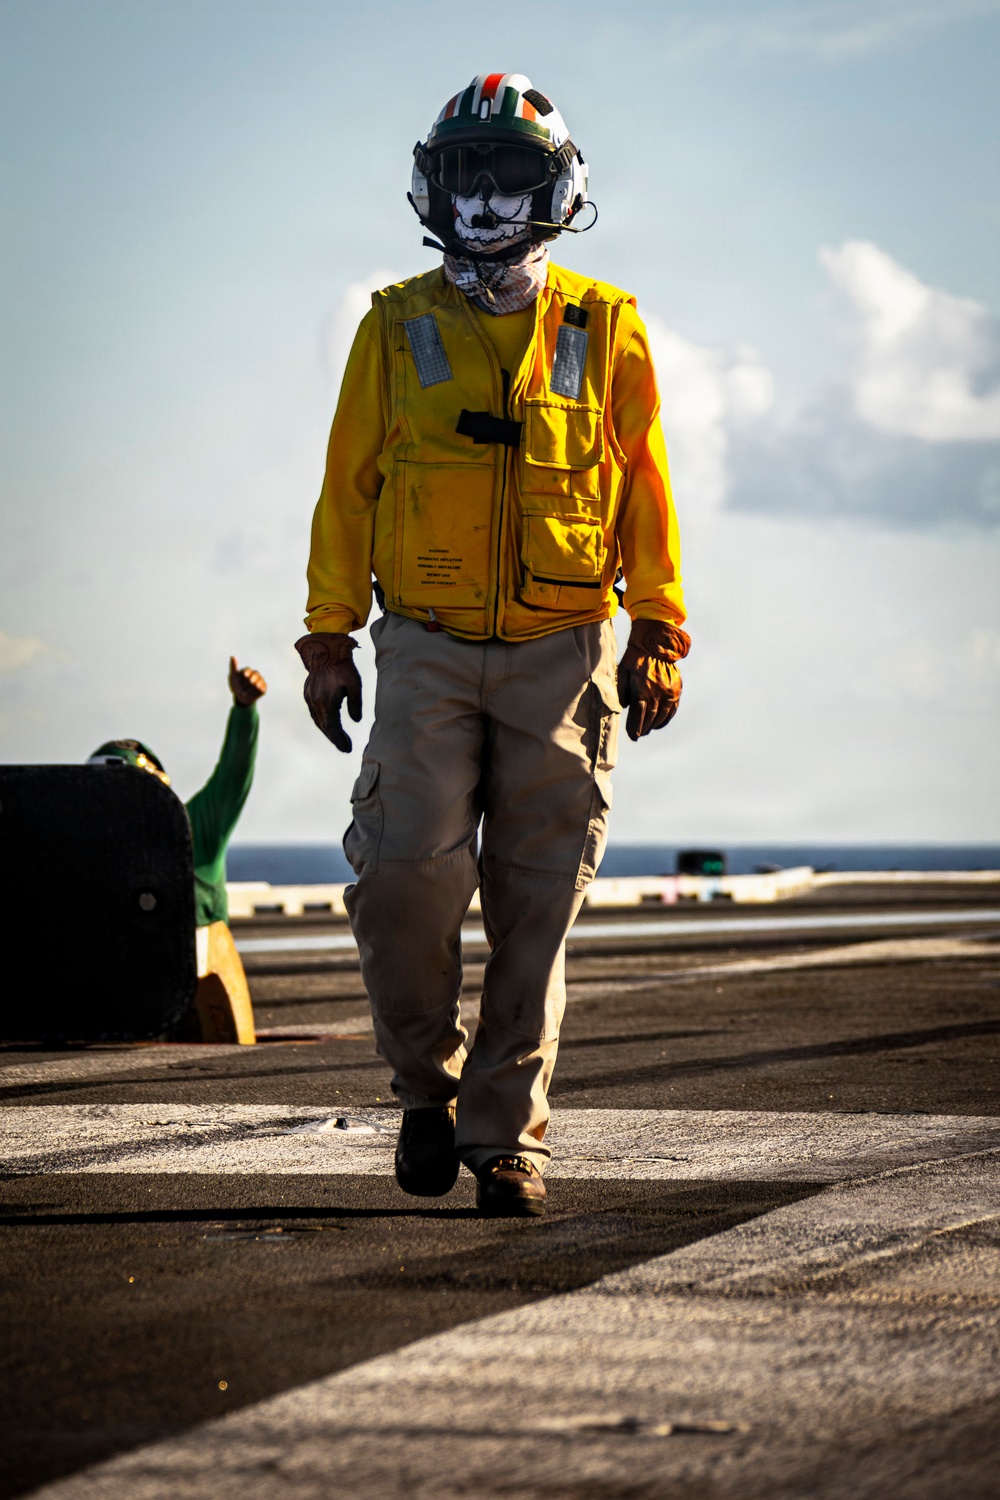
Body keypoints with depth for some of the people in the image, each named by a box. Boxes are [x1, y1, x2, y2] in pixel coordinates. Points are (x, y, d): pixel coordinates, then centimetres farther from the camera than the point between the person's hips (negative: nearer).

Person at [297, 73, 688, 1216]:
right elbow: (348, 485, 9)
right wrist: (328, 637, 5)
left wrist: (658, 630, 2)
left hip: (564, 651, 0)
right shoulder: (398, 328, 6)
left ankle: (506, 1131, 9)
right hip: (427, 650, 0)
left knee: (535, 906, 0)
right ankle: (428, 1078, 11)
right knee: (408, 873, -13)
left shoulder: (604, 329, 6)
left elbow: (645, 487, 9)